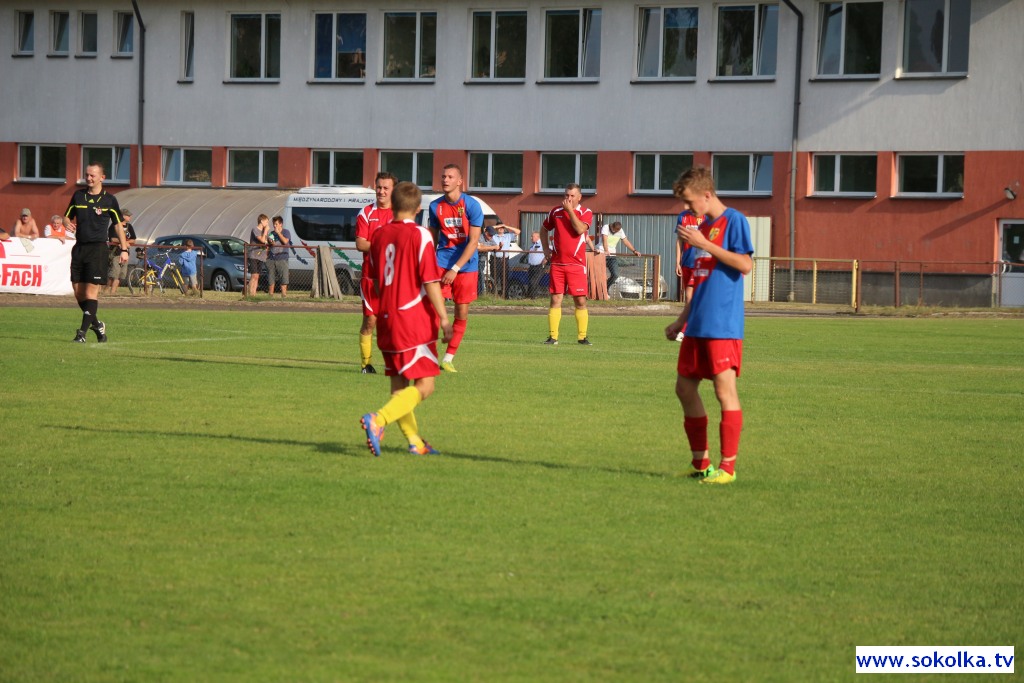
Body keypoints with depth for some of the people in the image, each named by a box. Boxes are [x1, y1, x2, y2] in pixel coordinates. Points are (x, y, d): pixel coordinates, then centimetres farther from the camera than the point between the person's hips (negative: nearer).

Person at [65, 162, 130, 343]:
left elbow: (118, 225, 7)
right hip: (79, 247, 5)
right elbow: (67, 217, 18)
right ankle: (97, 325, 23)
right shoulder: (78, 196, 10)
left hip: (98, 249, -5)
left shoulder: (109, 200, 1)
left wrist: (124, 249, 4)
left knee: (90, 292, -11)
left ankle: (83, 332, -11)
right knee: (78, 292, 4)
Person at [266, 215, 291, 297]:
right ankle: (270, 295, 12)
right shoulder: (271, 233, 15)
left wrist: (278, 232, -9)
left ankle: (284, 295, -7)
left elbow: (285, 241, -14)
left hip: (281, 259, -4)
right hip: (271, 259, 4)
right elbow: (268, 246, 19)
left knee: (283, 278, -8)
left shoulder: (286, 232, 4)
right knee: (271, 279, 5)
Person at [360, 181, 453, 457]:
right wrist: (444, 318, -12)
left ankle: (415, 441, 17)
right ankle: (378, 420, -24)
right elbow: (430, 282, -15)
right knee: (425, 386, -6)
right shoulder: (420, 236, -10)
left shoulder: (378, 235, 8)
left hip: (387, 320, 7)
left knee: (399, 385, 15)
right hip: (415, 321, -7)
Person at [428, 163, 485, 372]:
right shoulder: (436, 206, 0)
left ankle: (448, 358, 13)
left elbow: (473, 241, -13)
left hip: (466, 265, -1)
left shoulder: (471, 206, -10)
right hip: (442, 261, 1)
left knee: (462, 314, 3)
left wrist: (455, 269, -19)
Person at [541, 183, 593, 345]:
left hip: (577, 264, -2)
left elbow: (580, 229, -20)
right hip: (557, 263, 2)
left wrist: (570, 210, -16)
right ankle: (552, 336, 2)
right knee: (555, 299, -1)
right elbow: (544, 229, 23)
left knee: (580, 301, -1)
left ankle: (582, 337, 7)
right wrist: (546, 249, 11)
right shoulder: (555, 211, 8)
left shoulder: (586, 213, -1)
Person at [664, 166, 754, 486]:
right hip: (698, 325, 9)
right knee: (685, 387, 10)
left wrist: (704, 244, -17)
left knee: (725, 390, -8)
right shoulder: (702, 227, 18)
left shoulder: (734, 220, -7)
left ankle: (728, 466, -5)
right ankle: (701, 463, 18)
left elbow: (745, 264, -18)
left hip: (723, 325, -9)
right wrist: (681, 321, 23)